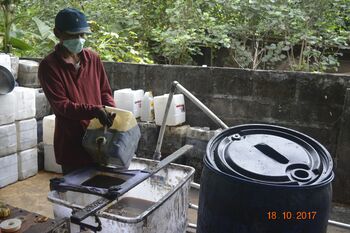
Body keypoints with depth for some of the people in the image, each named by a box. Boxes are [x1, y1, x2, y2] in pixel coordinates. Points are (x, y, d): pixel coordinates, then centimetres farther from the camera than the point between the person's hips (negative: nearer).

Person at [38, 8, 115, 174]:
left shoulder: (93, 58, 5)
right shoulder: (48, 66, -10)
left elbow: (105, 91, 10)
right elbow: (60, 105, -16)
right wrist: (94, 110, -28)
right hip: (71, 141, -4)